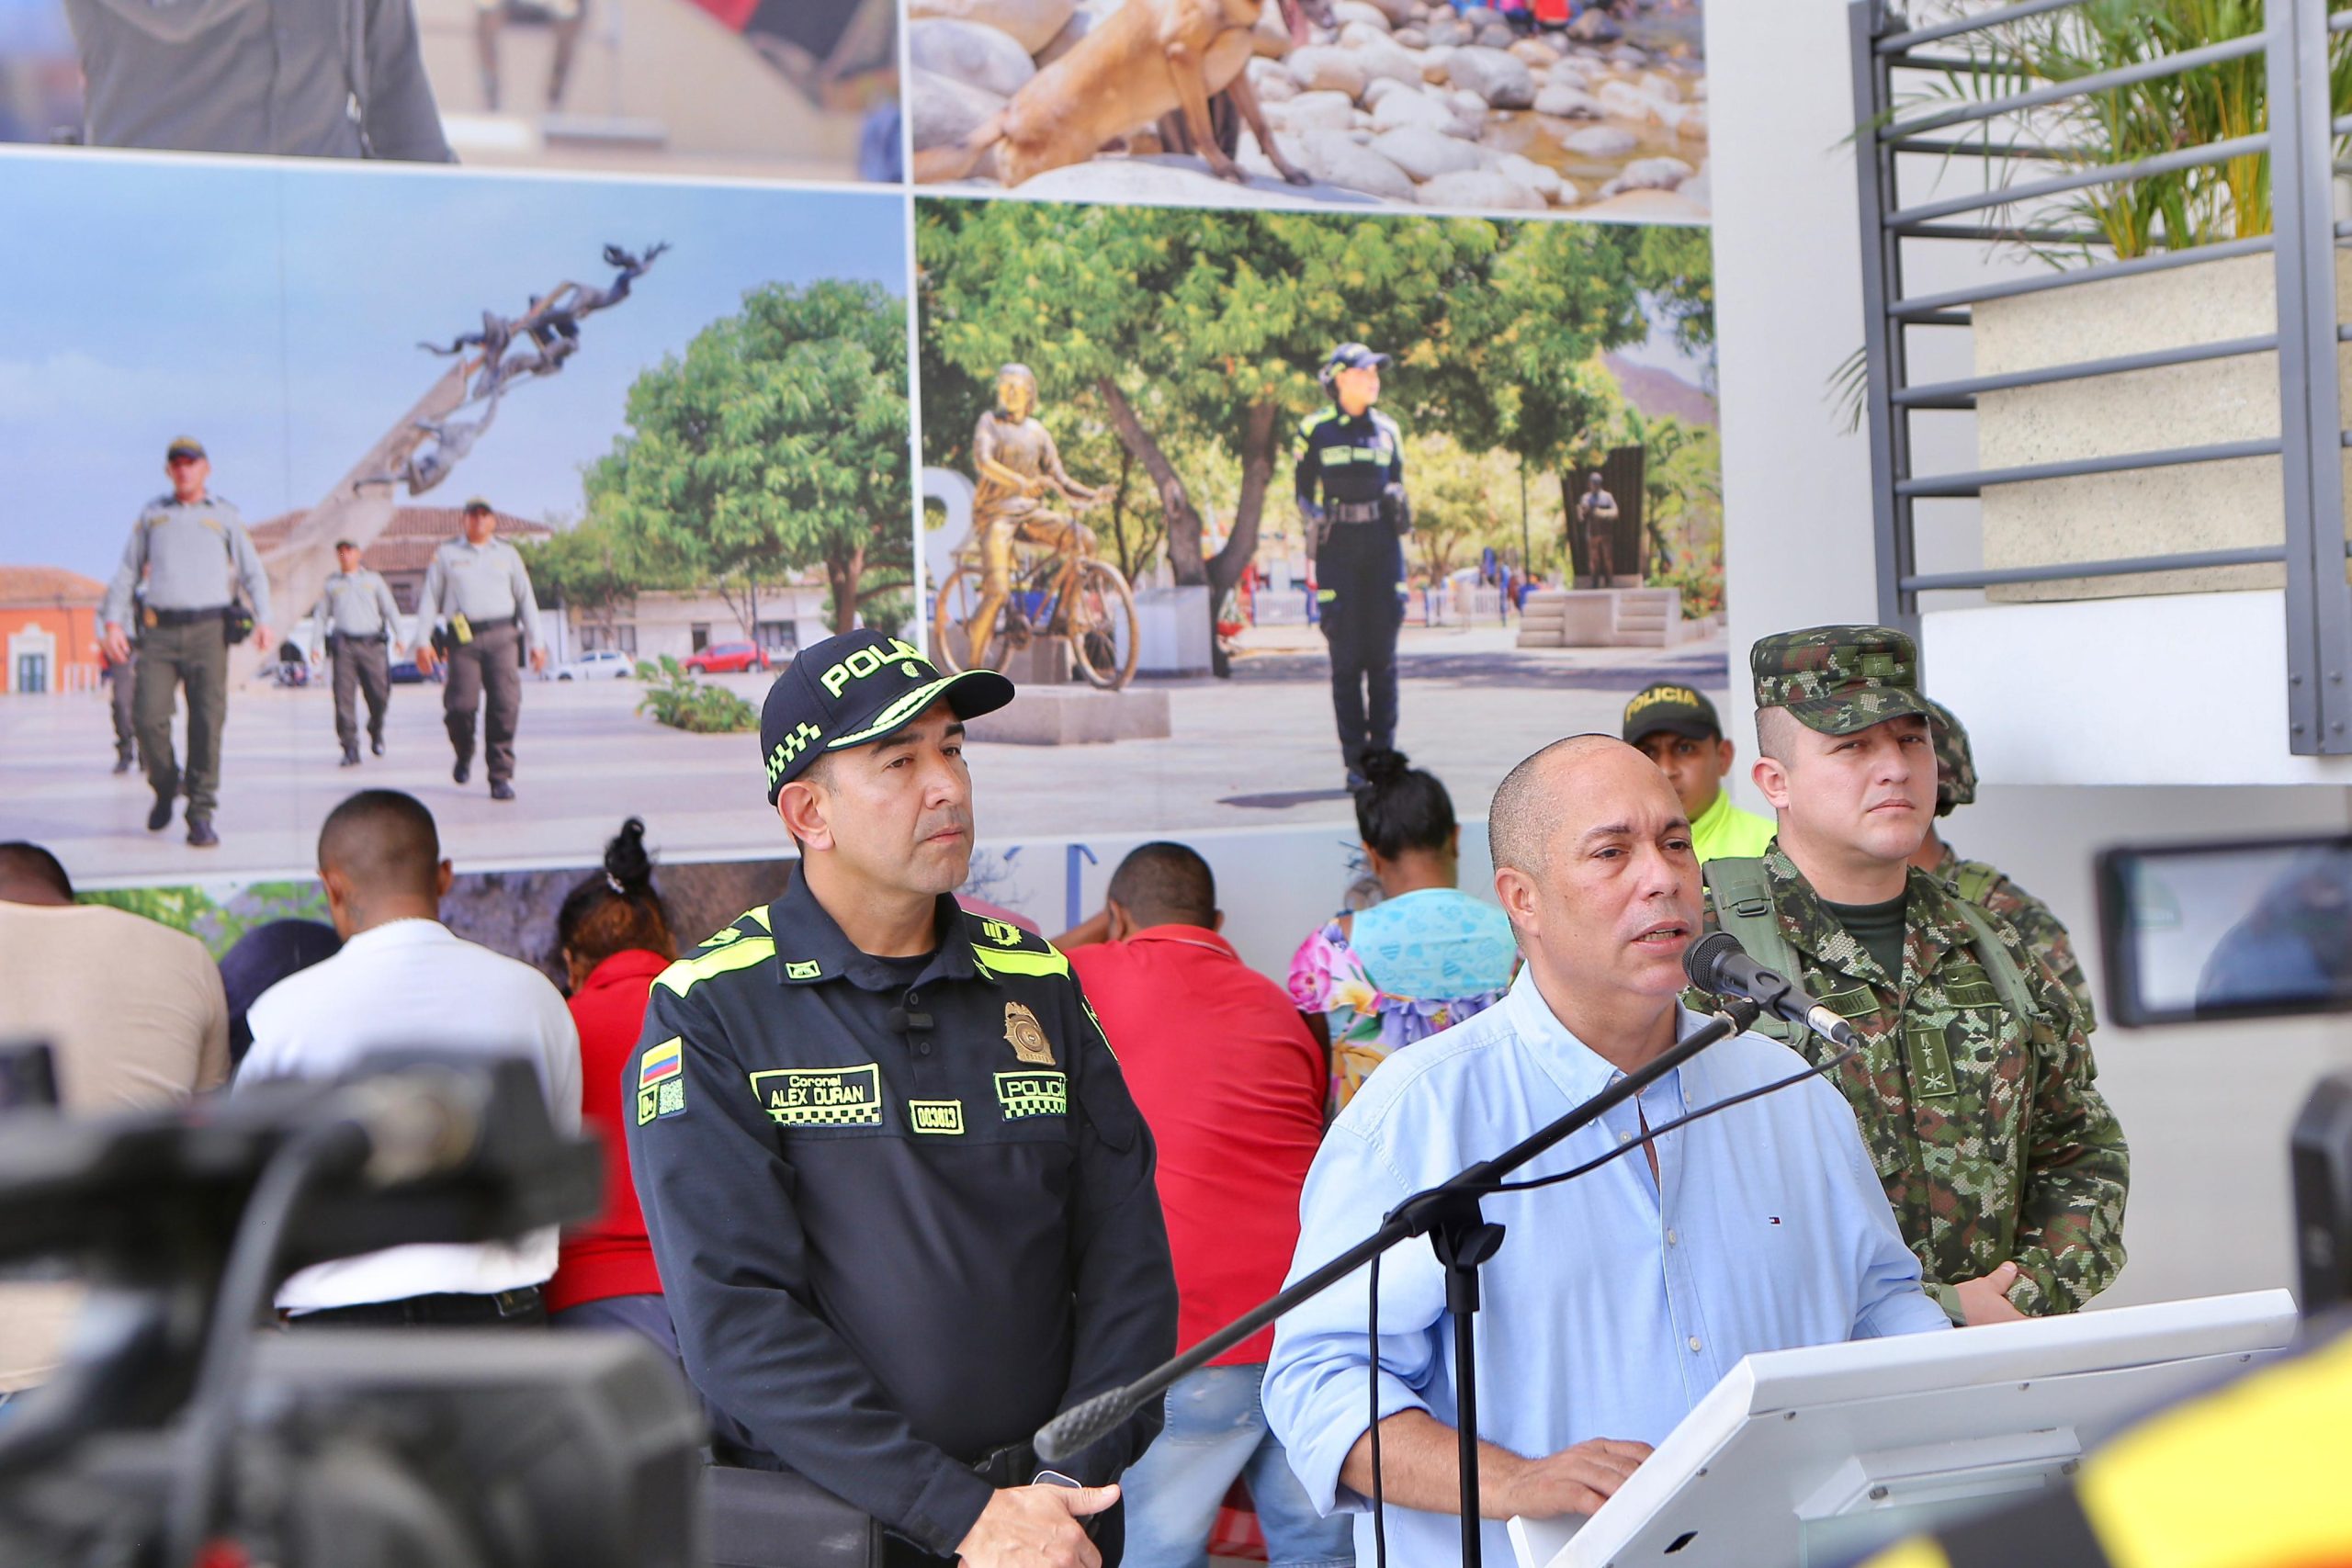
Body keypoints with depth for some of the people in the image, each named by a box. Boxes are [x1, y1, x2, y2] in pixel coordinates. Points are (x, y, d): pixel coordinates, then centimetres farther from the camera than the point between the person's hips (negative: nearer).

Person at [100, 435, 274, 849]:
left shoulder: (224, 516, 11)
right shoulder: (152, 513, 15)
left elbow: (252, 574, 8)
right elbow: (127, 571, 18)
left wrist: (263, 620, -8)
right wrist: (113, 622, 6)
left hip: (208, 630, -1)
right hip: (159, 632, 1)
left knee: (207, 722, -11)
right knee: (150, 718, -10)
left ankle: (201, 816, -5)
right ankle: (165, 788, 17)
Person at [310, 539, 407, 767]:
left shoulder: (373, 580, 15)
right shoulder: (331, 584, 16)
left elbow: (390, 609, 11)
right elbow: (321, 616, 16)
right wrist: (315, 645, 6)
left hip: (372, 645, 0)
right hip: (344, 645, 0)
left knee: (379, 694, -4)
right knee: (344, 697, -10)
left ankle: (376, 732, 26)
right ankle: (350, 749, -10)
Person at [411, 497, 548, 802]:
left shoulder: (507, 555, 18)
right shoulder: (446, 555, 13)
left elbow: (525, 599, 17)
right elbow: (429, 599, 10)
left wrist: (536, 642, 9)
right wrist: (422, 641, 1)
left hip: (501, 637, 1)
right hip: (463, 638, -1)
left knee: (505, 706, -10)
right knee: (462, 705, -12)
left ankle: (501, 777, -4)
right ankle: (464, 755, 20)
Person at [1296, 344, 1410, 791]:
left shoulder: (1387, 430, 12)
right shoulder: (1315, 431, 2)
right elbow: (1301, 489, 7)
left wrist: (1400, 505, 3)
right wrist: (1315, 520, -6)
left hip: (1382, 544, 3)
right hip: (1338, 547, -3)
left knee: (1383, 654, 1)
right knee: (1346, 657, -4)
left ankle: (1383, 754, 7)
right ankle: (1355, 763, -1)